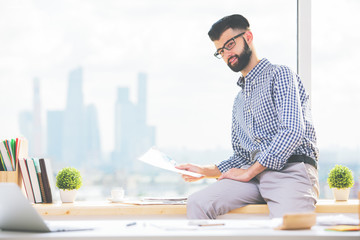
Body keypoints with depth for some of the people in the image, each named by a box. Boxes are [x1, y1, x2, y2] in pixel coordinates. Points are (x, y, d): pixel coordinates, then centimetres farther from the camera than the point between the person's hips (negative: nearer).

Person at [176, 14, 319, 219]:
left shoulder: (279, 75, 4)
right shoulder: (239, 101, 30)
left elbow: (292, 131, -11)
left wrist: (249, 173, -10)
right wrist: (205, 171, 13)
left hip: (291, 171, -7)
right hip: (254, 175, 7)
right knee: (197, 203, -21)